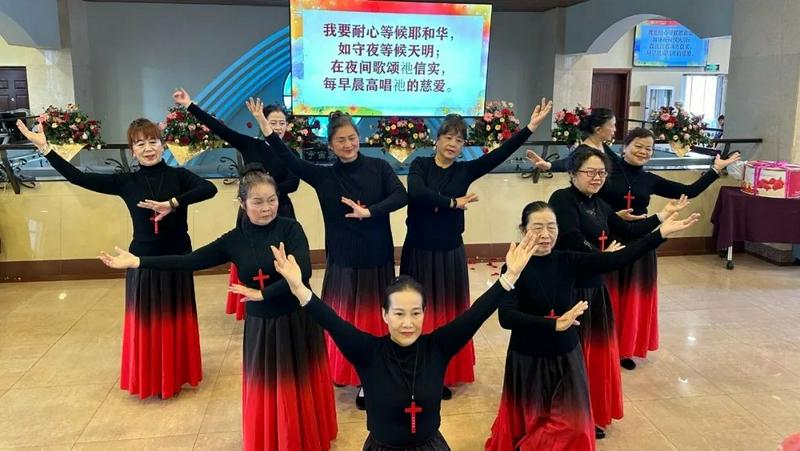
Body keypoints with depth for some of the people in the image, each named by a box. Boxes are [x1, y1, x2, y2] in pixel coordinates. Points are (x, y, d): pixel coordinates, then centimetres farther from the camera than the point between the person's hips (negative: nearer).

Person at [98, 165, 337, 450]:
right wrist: (137, 262, -8)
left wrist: (262, 293, -21)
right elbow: (190, 261, -4)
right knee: (267, 392, 12)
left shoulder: (290, 229, -11)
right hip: (260, 326, 2)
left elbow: (303, 271, -24)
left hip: (299, 322, -2)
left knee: (302, 388, 13)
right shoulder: (234, 240, -3)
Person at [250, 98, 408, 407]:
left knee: (375, 318, 7)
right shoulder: (324, 176, 0)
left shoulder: (378, 167, -1)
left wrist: (368, 211, -24)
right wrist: (265, 126, -22)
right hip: (343, 260, 0)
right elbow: (290, 161, -11)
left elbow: (401, 196, -12)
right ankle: (349, 374, 26)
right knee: (345, 319, 8)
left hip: (377, 258, 0)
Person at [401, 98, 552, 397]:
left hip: (450, 253, 2)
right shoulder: (420, 165, -2)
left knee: (447, 313, 9)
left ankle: (443, 375, 23)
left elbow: (500, 154, -9)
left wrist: (531, 127, -16)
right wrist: (452, 202, -17)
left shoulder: (465, 171, 3)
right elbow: (416, 192, -22)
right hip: (418, 252, -2)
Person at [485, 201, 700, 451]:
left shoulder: (568, 261, -5)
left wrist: (660, 233, -21)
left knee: (570, 424, 13)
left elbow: (616, 259, -14)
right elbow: (506, 317, -29)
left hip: (566, 356, 4)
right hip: (528, 359, -4)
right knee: (528, 424, 13)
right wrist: (554, 324, -38)